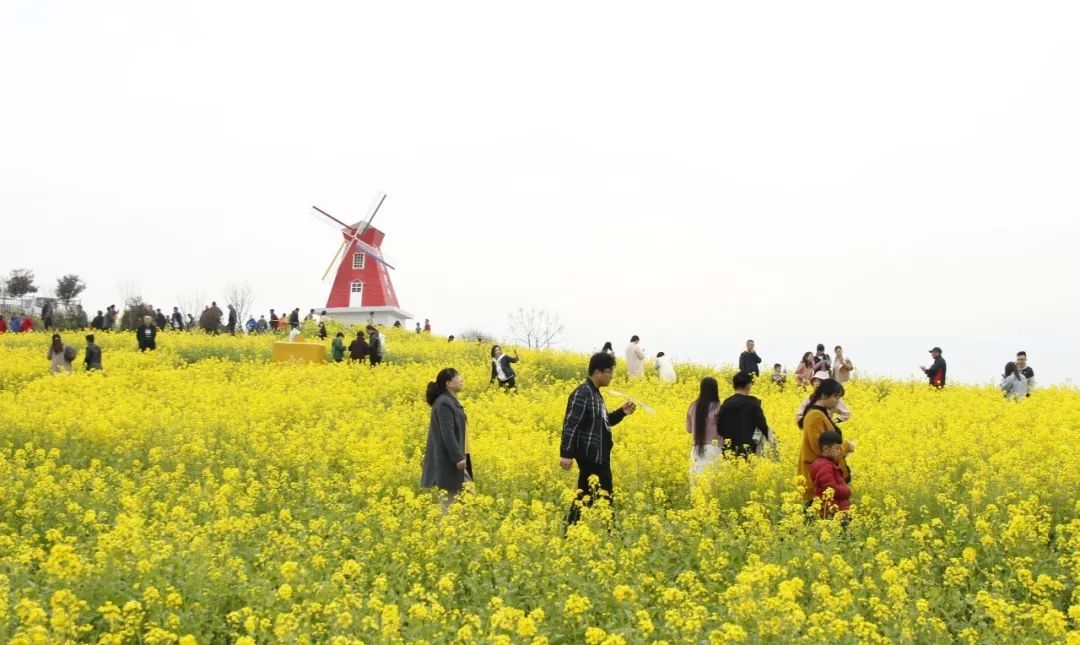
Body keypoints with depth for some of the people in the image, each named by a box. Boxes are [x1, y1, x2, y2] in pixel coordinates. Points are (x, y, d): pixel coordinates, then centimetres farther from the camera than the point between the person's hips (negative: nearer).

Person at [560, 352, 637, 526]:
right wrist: (566, 454, -25)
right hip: (590, 457, -10)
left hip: (600, 456, 10)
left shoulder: (595, 393, 14)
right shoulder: (581, 394, -16)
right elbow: (570, 426, -21)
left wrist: (622, 413, 10)